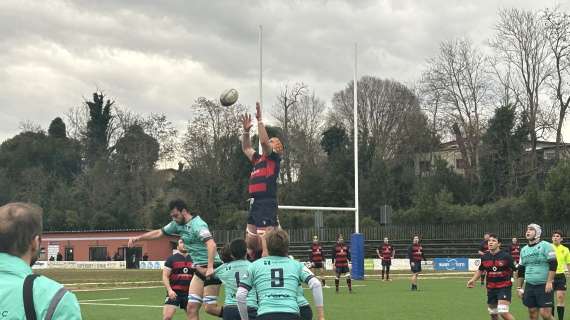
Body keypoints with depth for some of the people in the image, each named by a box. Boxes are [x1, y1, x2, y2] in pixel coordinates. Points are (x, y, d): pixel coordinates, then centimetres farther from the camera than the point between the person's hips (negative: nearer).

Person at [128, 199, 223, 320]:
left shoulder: (198, 225, -17)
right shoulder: (178, 224, 10)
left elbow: (211, 244, -30)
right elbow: (159, 233, 23)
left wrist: (210, 267, -39)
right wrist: (138, 238, 18)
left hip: (211, 269, -9)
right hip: (200, 269, 9)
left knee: (210, 308, -14)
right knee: (191, 308, 1)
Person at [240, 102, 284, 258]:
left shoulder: (274, 158, 0)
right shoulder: (258, 160, 21)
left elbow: (263, 140, -14)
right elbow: (246, 148, 33)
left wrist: (260, 120, -11)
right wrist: (246, 130, 21)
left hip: (267, 206, -9)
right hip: (254, 204, 9)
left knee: (265, 245, -12)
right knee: (250, 245, 11)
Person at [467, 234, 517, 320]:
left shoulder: (506, 256, -11)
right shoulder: (484, 257, 2)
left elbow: (515, 271, -5)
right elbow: (480, 270, 18)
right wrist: (473, 280, 4)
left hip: (504, 287, -5)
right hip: (491, 289, 5)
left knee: (503, 312, -19)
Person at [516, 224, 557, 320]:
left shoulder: (545, 246, -5)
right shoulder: (524, 250, 14)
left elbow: (553, 265, -12)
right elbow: (521, 270, 20)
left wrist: (549, 282, -19)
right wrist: (519, 287, 16)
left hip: (544, 286, -6)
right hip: (529, 286, 6)